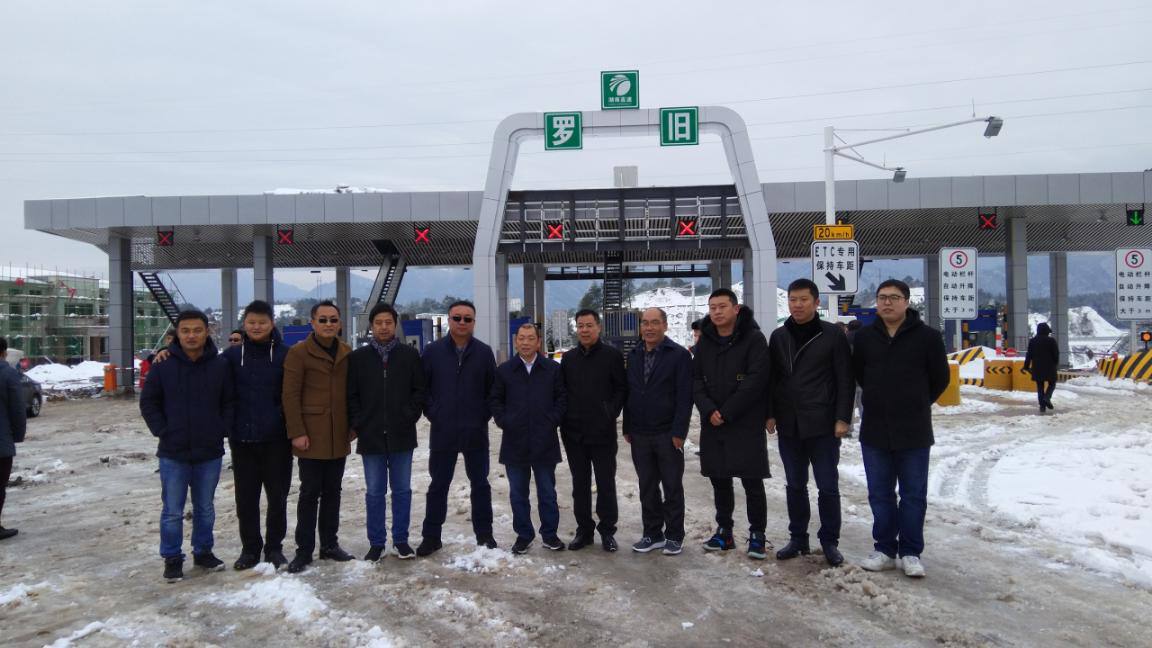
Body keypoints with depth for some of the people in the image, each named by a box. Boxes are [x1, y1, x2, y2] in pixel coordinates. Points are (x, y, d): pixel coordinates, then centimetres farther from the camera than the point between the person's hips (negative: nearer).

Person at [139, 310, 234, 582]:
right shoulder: (163, 365, -5)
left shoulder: (220, 365, -1)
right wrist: (162, 431, -6)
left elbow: (230, 402, 6)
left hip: (210, 452, 2)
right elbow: (148, 402, 2)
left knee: (205, 508, 15)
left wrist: (222, 430, -4)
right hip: (173, 453, -1)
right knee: (173, 511, 5)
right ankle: (172, 559, 18)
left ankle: (203, 551, 29)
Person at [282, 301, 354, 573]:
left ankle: (329, 544, 23)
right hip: (311, 437, -5)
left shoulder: (346, 353, 9)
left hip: (338, 438, 5)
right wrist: (297, 432, -14)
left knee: (332, 492, 12)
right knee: (310, 493, 1)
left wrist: (351, 428, 10)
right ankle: (304, 550, 11)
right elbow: (290, 395, -10)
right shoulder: (298, 353, -6)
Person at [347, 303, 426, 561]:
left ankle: (400, 540, 19)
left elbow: (419, 390, 3)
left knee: (402, 490, 8)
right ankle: (376, 543, 16)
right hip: (371, 436, 0)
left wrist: (409, 417, -6)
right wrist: (358, 424, -4)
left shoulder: (410, 355, 3)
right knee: (374, 492, 6)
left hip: (402, 435, 0)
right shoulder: (358, 357, 4)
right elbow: (351, 395, 5)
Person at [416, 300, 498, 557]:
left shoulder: (484, 352, 1)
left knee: (480, 483, 10)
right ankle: (431, 536, 18)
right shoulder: (433, 351, -1)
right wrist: (432, 413, -2)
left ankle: (484, 533, 22)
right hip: (442, 432, 0)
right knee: (438, 484, 8)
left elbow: (493, 388, 5)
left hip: (476, 432, 1)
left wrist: (484, 415, -1)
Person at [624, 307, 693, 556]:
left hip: (668, 434, -5)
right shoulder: (633, 356, 11)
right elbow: (628, 393, 14)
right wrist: (627, 428, 9)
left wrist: (679, 431, -16)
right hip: (639, 434, 5)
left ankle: (674, 536, 16)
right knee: (647, 487, 11)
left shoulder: (679, 355, -6)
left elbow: (685, 396, -11)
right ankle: (653, 534, 22)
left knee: (672, 487, 5)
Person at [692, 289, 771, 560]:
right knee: (719, 480, 12)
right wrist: (709, 410, -11)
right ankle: (724, 532, 25)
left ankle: (757, 535, 13)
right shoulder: (705, 341, 9)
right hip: (712, 424, 5)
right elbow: (696, 379, 6)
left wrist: (726, 412, -15)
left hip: (746, 423, -5)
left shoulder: (753, 338, -7)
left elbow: (756, 380, -15)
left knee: (752, 481, 0)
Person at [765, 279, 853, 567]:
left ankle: (830, 542, 17)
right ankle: (798, 538, 24)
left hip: (823, 425, -4)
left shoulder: (833, 335, -4)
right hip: (788, 426, 4)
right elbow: (771, 379, 11)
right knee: (795, 485, 12)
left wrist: (842, 418, -11)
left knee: (828, 486, 4)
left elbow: (845, 380, -5)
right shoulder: (778, 337, 8)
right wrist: (770, 415, 3)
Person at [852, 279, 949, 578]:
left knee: (913, 495, 6)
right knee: (880, 495, 10)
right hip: (874, 430, 3)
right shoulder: (865, 337, 3)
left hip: (914, 431, -3)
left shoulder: (927, 336, -6)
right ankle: (885, 550, 21)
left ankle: (910, 553, 17)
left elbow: (939, 379, 3)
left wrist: (917, 404, 9)